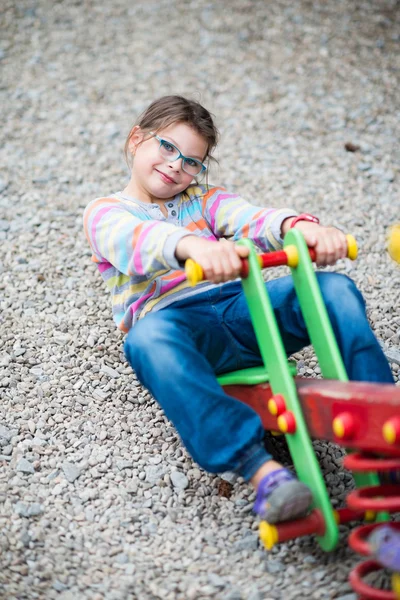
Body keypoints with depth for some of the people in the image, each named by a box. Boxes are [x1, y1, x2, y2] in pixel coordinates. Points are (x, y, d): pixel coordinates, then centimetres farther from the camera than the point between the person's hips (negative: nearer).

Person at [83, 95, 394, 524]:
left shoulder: (203, 199, 26)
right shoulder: (105, 212, 13)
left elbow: (252, 219, 2)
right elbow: (135, 241, -14)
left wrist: (302, 227, -23)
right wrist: (192, 245, -39)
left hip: (240, 305, 4)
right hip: (176, 319, -3)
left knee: (334, 289, -21)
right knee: (147, 338, -40)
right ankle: (260, 469, -51)